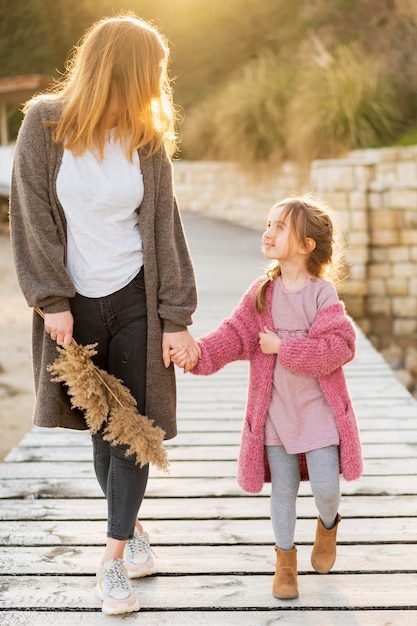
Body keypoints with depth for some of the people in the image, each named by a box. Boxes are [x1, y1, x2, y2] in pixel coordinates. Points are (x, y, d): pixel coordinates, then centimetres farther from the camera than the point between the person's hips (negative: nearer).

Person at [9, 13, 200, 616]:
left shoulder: (148, 140, -1)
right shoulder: (44, 125, -7)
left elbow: (165, 227, 1)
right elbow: (31, 217, -5)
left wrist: (176, 317, -3)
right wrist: (52, 300, -9)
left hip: (136, 299, 1)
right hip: (77, 302, -1)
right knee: (100, 424, 10)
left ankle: (114, 555, 8)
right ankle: (131, 526, 32)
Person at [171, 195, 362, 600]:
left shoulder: (323, 293, -10)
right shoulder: (261, 293, 1)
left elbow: (339, 346, -19)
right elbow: (235, 334, -7)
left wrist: (283, 347, -20)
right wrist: (198, 352, -25)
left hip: (318, 410, -3)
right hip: (274, 411, 3)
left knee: (325, 487, -2)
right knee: (283, 490, 10)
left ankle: (328, 524, 34)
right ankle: (285, 559, 29)